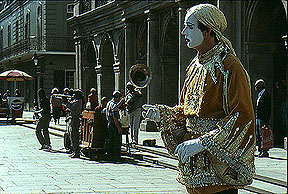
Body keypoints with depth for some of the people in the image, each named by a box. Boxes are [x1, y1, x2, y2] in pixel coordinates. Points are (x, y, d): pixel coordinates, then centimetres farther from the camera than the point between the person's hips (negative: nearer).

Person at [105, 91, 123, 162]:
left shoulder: (109, 103, 10)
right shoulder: (114, 105, -19)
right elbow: (115, 118, -23)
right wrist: (119, 128, -21)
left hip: (109, 123, 9)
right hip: (115, 124, -9)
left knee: (110, 141, 13)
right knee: (117, 141, -3)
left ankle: (110, 156, 17)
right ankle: (116, 157, -2)